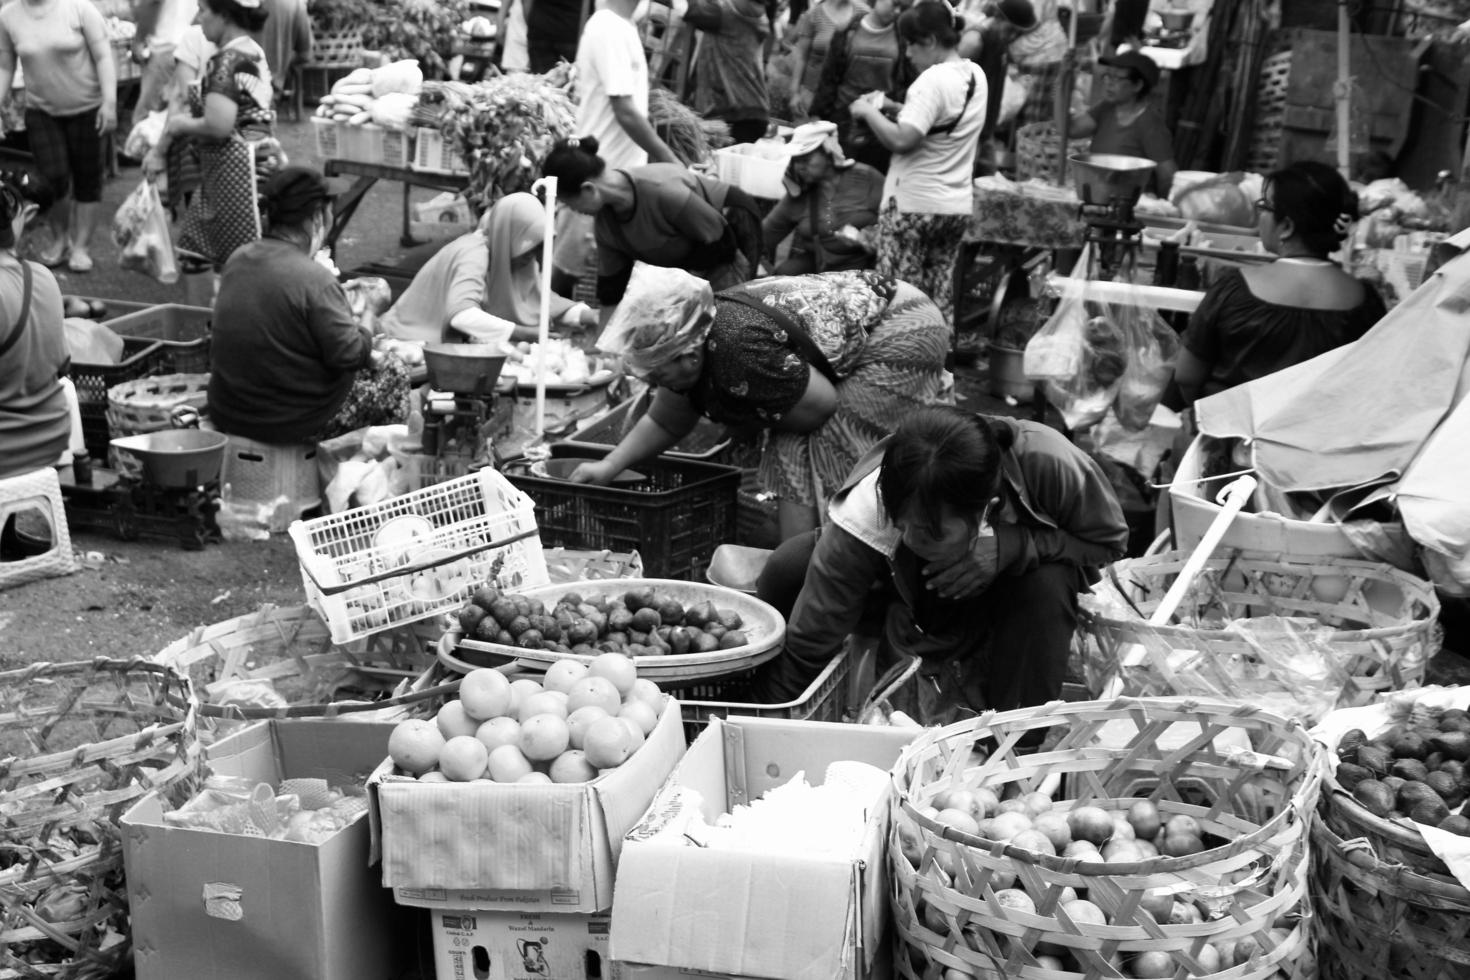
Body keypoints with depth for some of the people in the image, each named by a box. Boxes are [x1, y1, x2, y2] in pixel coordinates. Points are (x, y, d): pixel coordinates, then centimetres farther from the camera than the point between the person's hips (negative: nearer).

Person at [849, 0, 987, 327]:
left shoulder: (932, 80, -17)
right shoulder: (976, 76, 8)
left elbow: (902, 140, -25)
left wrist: (869, 112, -11)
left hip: (912, 205, -8)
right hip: (957, 206, 8)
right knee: (940, 298, 12)